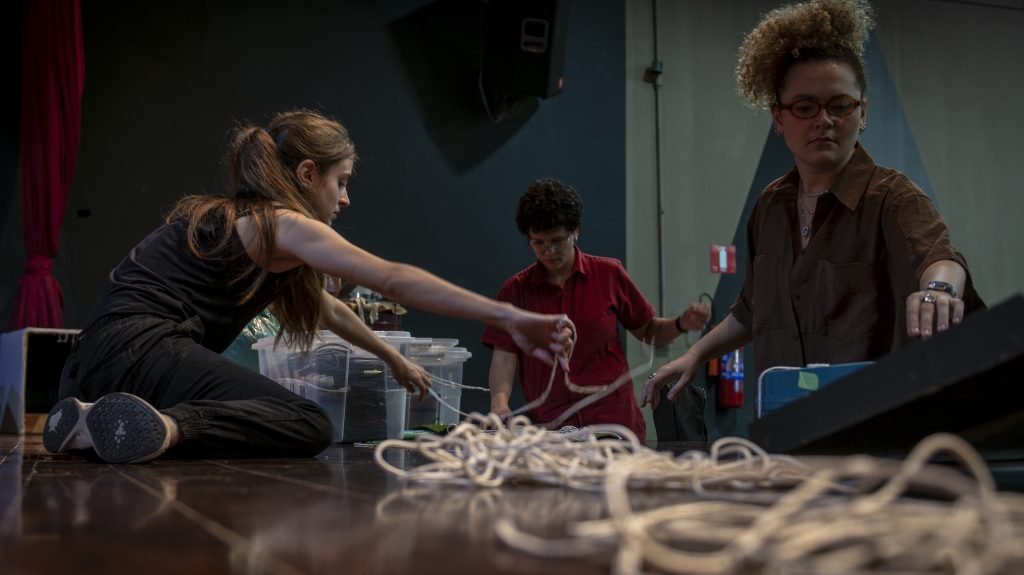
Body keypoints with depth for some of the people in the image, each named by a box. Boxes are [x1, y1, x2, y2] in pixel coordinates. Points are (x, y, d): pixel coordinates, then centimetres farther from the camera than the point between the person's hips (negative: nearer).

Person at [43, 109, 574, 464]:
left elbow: (327, 307, 35)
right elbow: (393, 280, -12)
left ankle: (95, 422, 9)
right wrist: (508, 317, -14)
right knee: (309, 426, -14)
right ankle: (160, 428, -32)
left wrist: (394, 359, 42)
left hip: (96, 363, 10)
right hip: (141, 349, -10)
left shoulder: (234, 217, 26)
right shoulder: (281, 223, -3)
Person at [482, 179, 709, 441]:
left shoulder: (609, 274, 4)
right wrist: (499, 402, -20)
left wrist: (681, 324, -7)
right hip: (549, 427, 0)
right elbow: (504, 355, -3)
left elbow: (649, 332, 13)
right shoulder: (516, 290, 4)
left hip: (613, 421, 0)